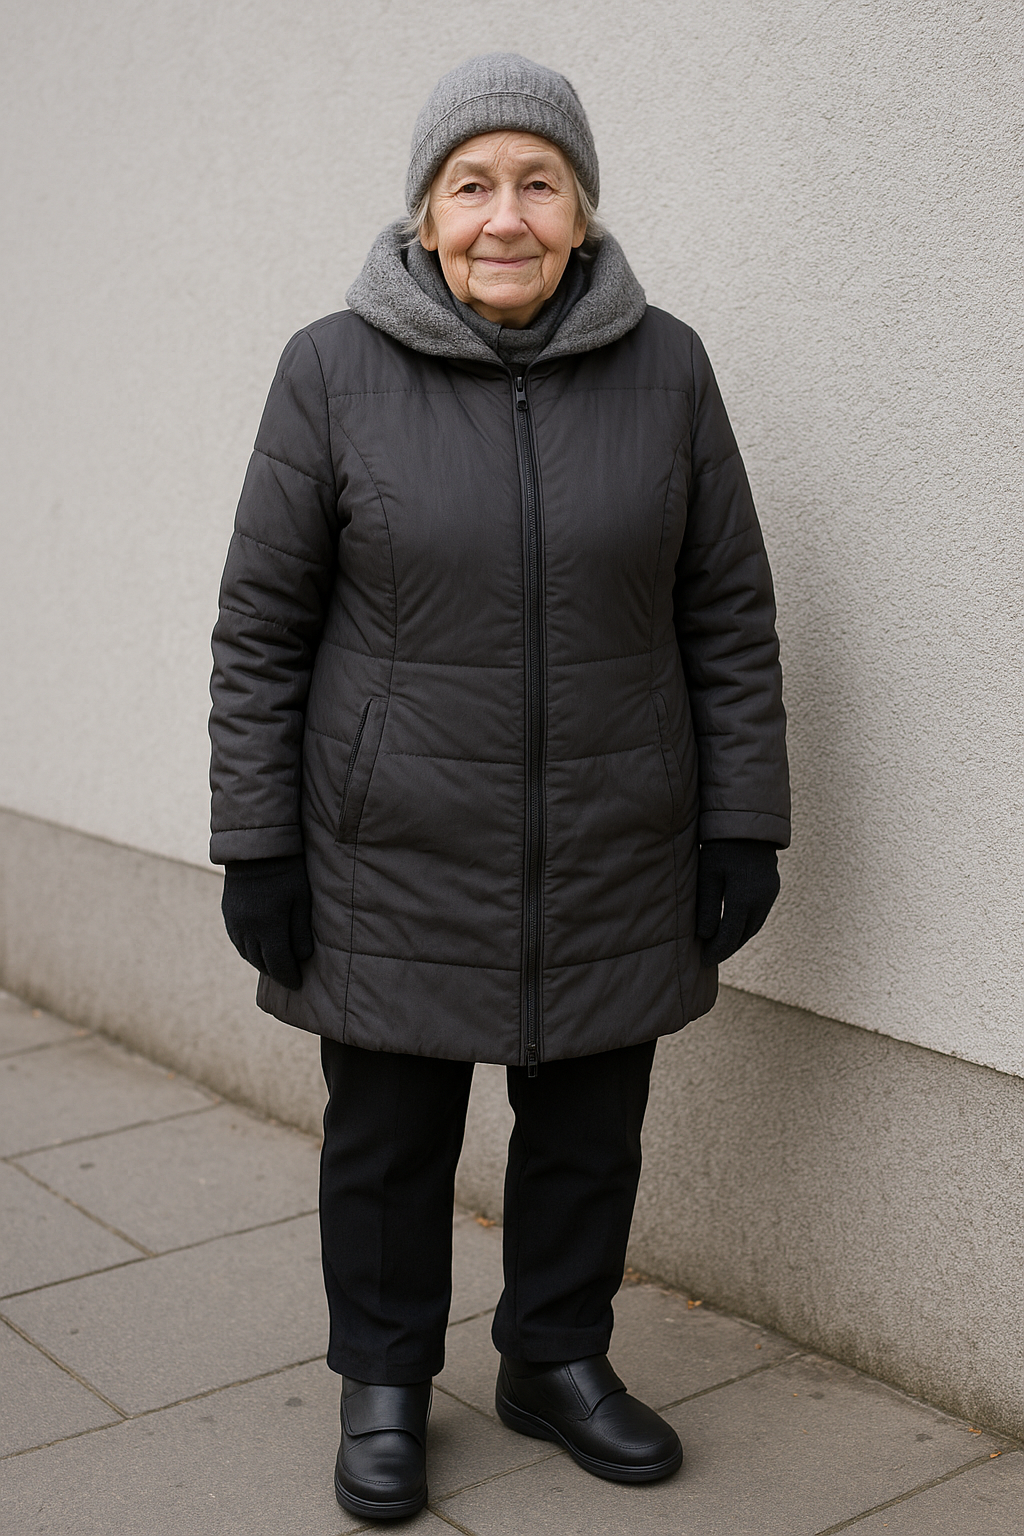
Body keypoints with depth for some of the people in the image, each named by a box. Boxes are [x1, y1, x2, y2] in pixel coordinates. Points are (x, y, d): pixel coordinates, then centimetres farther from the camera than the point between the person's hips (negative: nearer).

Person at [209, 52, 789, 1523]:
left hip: (614, 852, 2)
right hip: (397, 854, -1)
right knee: (388, 1132, 11)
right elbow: (261, 624, -3)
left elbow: (730, 615, 3)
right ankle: (384, 1384, 33)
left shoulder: (664, 369, -1)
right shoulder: (334, 371, -6)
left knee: (591, 1125, 14)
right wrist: (256, 845, -5)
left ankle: (558, 1359, 37)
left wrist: (745, 825, 0)